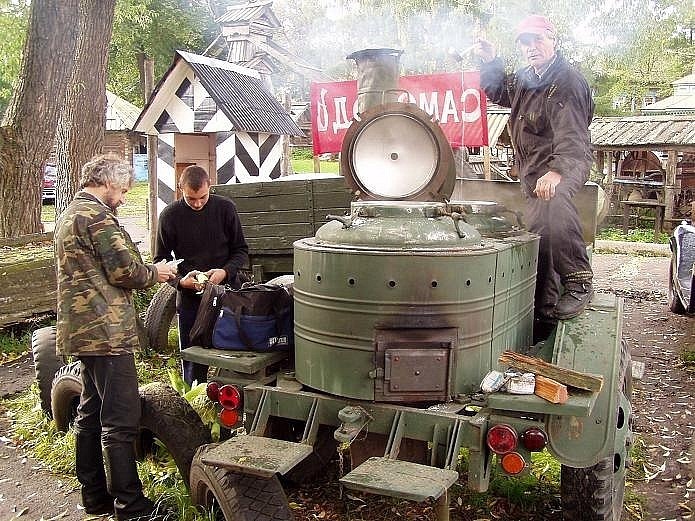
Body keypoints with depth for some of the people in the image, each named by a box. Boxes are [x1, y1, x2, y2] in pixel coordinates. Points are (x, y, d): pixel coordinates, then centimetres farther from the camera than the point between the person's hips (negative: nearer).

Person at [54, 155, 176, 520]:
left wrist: (147, 270, 14)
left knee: (90, 414, 16)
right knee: (120, 421, -6)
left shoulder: (69, 214, 19)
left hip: (82, 330, 11)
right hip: (105, 330, -11)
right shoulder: (96, 215, -14)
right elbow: (124, 269, -18)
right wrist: (154, 273, 1)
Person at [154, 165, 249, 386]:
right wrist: (180, 281, -15)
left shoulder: (225, 208, -3)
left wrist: (225, 272, -15)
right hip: (189, 297, 0)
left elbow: (241, 250, 4)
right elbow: (161, 259, 3)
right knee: (192, 361, 7)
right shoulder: (170, 215, -3)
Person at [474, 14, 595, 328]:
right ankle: (543, 312, 25)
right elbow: (499, 92, 34)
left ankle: (579, 282, -36)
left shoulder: (567, 83, -16)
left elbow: (571, 137, -30)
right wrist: (490, 62, 16)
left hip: (563, 166, -9)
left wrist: (556, 172, -48)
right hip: (533, 173, 9)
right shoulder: (526, 79, 12)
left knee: (553, 202, -42)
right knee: (539, 232, 12)